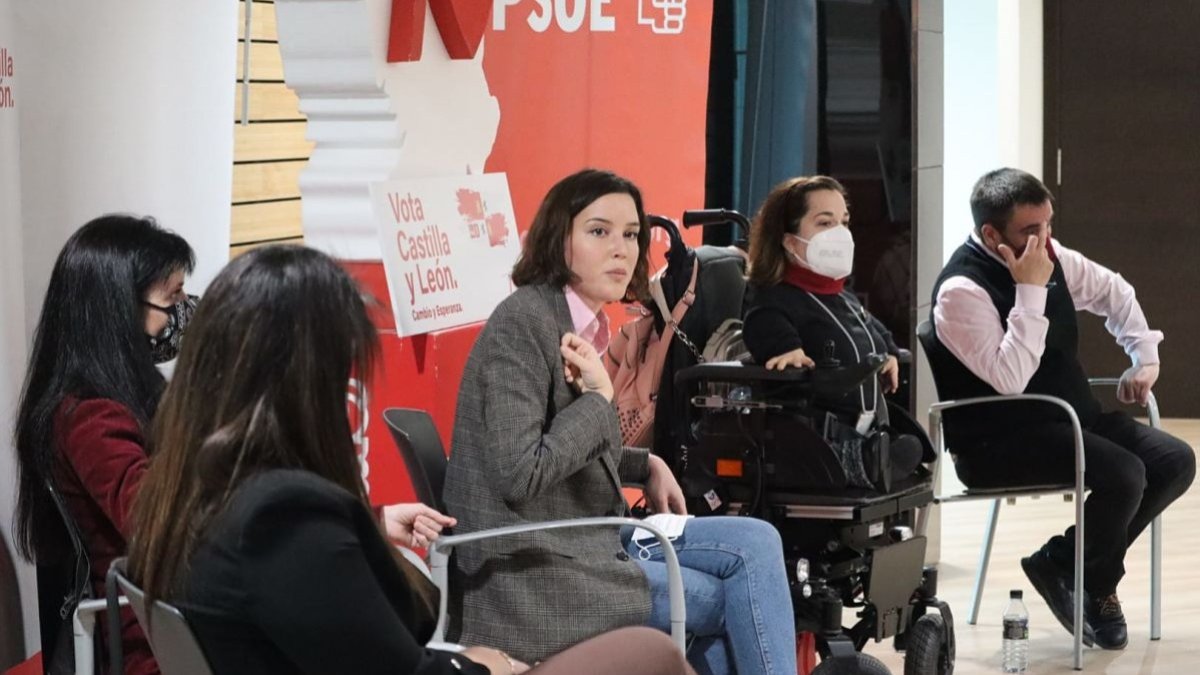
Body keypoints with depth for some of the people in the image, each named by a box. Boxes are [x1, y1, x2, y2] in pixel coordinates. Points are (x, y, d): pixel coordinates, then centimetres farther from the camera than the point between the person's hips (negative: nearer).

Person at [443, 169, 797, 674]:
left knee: (755, 543, 3)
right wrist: (598, 398, -17)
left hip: (586, 537, 9)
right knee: (732, 596, -5)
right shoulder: (523, 324, -18)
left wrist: (646, 466, 9)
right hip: (537, 574, -9)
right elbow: (520, 474, -24)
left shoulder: (583, 322, 10)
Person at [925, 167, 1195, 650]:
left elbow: (1113, 292, 25)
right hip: (999, 443, -9)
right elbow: (1010, 380, -29)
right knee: (1123, 475, -28)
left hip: (1071, 418, 9)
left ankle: (1067, 561, 2)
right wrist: (1030, 291, -28)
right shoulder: (962, 290, -20)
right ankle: (1095, 587, 1)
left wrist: (1145, 355, 14)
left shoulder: (1050, 256, 5)